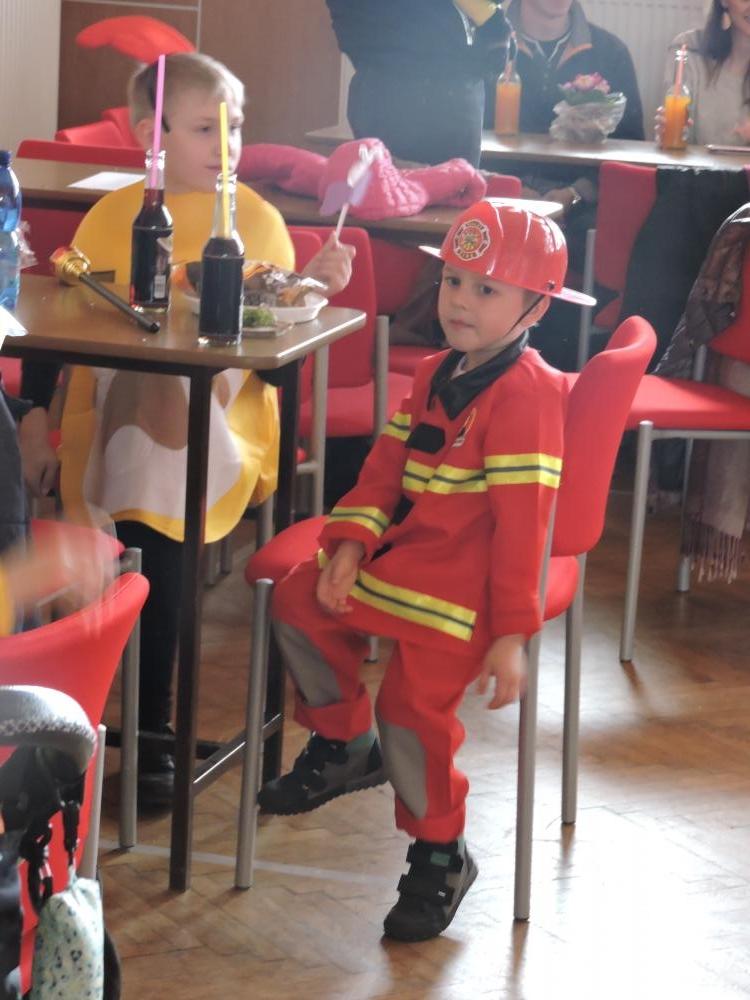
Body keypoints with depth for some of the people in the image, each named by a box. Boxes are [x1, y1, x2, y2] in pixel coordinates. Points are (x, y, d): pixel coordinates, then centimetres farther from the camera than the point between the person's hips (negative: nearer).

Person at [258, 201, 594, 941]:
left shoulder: (526, 394, -19)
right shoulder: (435, 374, 10)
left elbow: (522, 521, -21)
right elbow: (387, 465, 11)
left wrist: (511, 632, -21)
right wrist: (349, 542, -6)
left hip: (466, 582, -9)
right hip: (405, 551, 9)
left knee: (413, 703, -15)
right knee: (300, 602, 8)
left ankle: (439, 854, 7)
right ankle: (344, 745, 27)